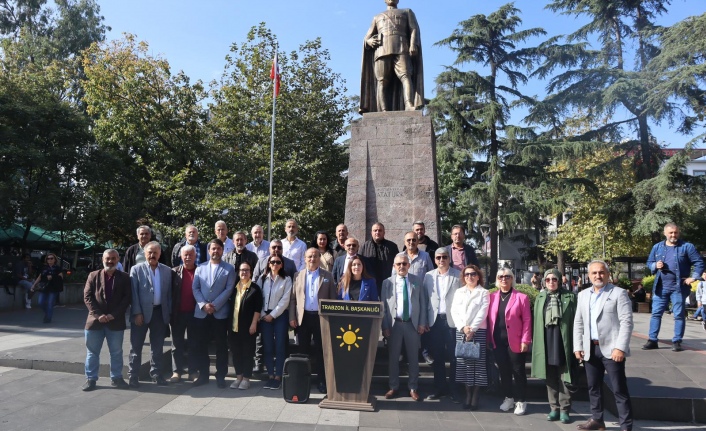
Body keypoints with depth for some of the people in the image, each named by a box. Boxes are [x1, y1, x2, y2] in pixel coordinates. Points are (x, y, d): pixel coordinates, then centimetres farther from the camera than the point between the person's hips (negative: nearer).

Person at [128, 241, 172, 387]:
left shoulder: (167, 270, 7)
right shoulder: (136, 269, -1)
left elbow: (169, 293, 8)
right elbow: (133, 293, -6)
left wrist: (169, 312, 2)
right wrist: (137, 312, -12)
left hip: (160, 312, 3)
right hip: (142, 312, -3)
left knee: (158, 346, 11)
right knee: (136, 346, 4)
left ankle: (156, 373, 22)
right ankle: (133, 376, 14)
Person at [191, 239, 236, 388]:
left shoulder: (229, 268, 2)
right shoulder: (200, 268, 10)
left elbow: (229, 289, -5)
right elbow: (195, 288, 4)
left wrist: (215, 305, -13)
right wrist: (203, 305, -11)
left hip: (220, 313, -2)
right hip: (201, 312, 2)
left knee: (221, 345, 4)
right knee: (200, 345, 7)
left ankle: (221, 376, 15)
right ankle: (203, 374, 20)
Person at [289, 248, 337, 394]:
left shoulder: (327, 276, 4)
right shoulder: (298, 276, 7)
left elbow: (332, 299, 2)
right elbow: (293, 298, 6)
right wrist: (292, 317, -1)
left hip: (321, 317, -1)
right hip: (303, 317, 2)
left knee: (321, 350, 4)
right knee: (304, 349, 9)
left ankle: (322, 380, 11)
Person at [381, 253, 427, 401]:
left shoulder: (417, 281, 4)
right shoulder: (387, 282, 2)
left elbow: (423, 303, 4)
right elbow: (383, 306, 1)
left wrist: (422, 323, -2)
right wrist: (385, 326, -5)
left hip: (412, 323, 0)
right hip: (394, 324, 0)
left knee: (413, 357, 8)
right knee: (393, 357, 8)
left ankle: (413, 388, 21)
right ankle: (394, 387, 21)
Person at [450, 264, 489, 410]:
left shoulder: (484, 293, 3)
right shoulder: (458, 292, 13)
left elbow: (482, 313, -6)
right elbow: (454, 311, 5)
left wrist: (472, 329, -14)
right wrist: (463, 327, -9)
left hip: (478, 331, -3)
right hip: (460, 331, 3)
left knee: (478, 362, -3)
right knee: (463, 362, 2)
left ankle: (475, 396, 5)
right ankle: (468, 394, 12)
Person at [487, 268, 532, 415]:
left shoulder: (521, 297, -2)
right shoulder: (492, 297, 7)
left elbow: (527, 320, -4)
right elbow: (489, 319, 7)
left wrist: (525, 340, -10)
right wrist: (489, 339, 2)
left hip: (515, 342, -3)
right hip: (498, 341, 3)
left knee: (518, 371, 7)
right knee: (503, 371, 10)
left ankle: (521, 401, 20)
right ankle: (508, 398, 25)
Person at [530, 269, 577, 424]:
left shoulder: (569, 297, 1)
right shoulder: (540, 298, 11)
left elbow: (575, 319, -3)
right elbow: (536, 321, 11)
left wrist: (575, 341, -9)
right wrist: (536, 342, 6)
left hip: (562, 338, -3)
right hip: (546, 339, 3)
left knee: (564, 375, 2)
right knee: (550, 376, 8)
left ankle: (564, 409, 11)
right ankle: (554, 408, 17)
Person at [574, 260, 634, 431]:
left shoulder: (619, 293, -4)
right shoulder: (583, 295, 12)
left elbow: (626, 322, -11)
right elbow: (578, 322, 13)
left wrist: (620, 347, -18)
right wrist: (578, 346, 6)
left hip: (611, 349, -5)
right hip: (590, 349, 6)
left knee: (619, 390, 0)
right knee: (593, 387, 15)